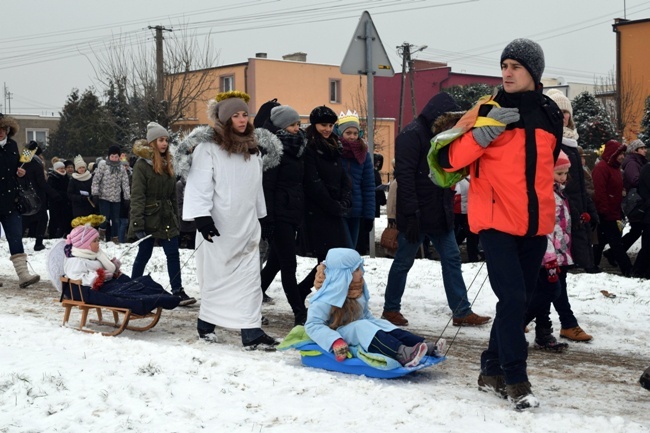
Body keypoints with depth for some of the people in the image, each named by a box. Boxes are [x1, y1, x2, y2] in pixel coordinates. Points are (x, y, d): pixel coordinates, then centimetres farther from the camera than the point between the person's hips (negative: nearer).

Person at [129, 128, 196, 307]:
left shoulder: (167, 164, 12)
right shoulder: (142, 164, -9)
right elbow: (137, 196, -15)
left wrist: (176, 218, 14)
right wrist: (137, 224, -20)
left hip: (167, 218, 6)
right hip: (149, 218, -6)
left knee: (173, 254, 0)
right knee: (144, 255, 3)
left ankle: (177, 291, 1)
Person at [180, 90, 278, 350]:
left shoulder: (252, 149, 14)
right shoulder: (208, 147, -9)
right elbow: (199, 185, -13)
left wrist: (260, 217, 21)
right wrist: (202, 218, -21)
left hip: (247, 226, 6)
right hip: (219, 227, -6)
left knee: (250, 278, -1)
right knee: (216, 276, 4)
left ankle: (252, 332, -2)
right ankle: (206, 324, 23)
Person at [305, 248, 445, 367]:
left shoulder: (359, 289, 7)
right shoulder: (327, 298, -19)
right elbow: (313, 324, -26)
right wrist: (335, 342, -37)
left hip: (360, 329, 9)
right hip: (340, 334, -9)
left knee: (389, 329, -14)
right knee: (362, 327, -34)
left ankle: (427, 347, -33)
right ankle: (401, 354, -56)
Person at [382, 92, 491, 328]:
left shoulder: (441, 134, 14)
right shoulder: (412, 134, -13)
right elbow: (405, 176, -20)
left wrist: (449, 205, 12)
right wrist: (411, 214, -23)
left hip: (440, 213, 8)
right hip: (417, 215, -8)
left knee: (451, 258, 5)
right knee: (403, 261, 3)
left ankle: (462, 312, 9)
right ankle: (391, 308, 17)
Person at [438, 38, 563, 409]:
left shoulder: (550, 113, 8)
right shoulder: (488, 110, -4)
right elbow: (450, 159, -10)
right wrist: (485, 131, -22)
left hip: (536, 223, 5)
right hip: (497, 220, -5)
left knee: (521, 300, 11)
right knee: (512, 298, -12)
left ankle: (493, 371, 25)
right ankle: (516, 379, -1)